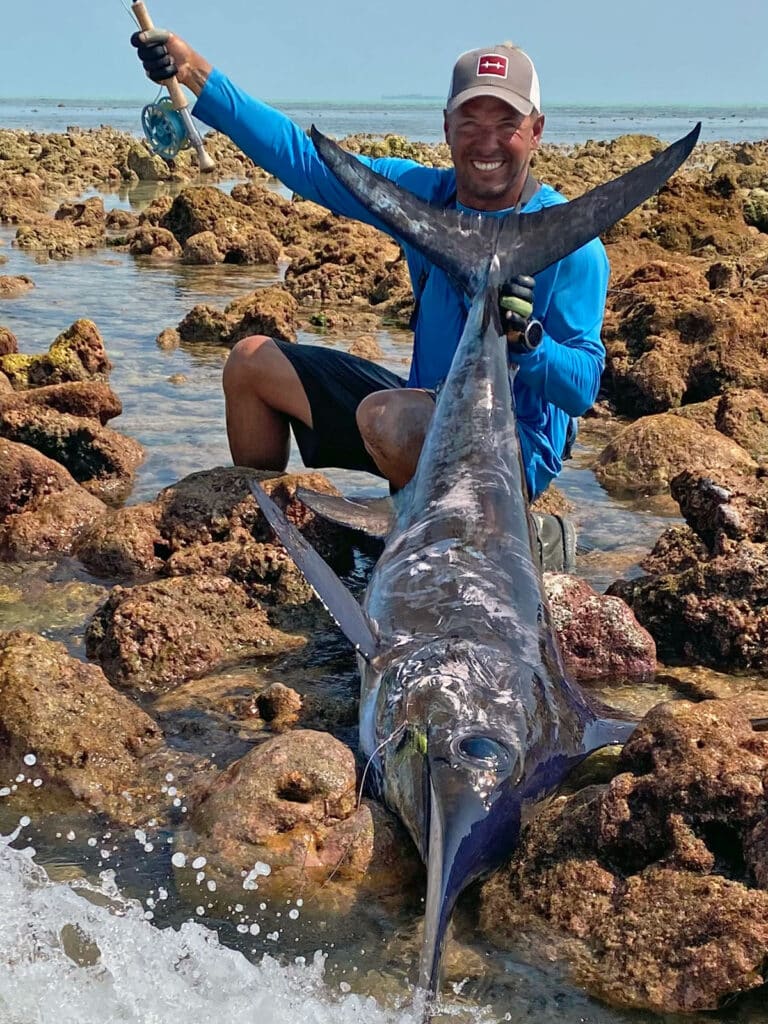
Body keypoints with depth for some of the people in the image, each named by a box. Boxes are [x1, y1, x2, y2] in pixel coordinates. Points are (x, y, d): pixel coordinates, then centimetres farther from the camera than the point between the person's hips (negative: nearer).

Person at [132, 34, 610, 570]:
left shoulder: (568, 241, -19)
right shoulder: (423, 193, -2)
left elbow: (584, 390, -21)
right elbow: (304, 158, -2)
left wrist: (527, 339, -41)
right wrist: (192, 69, -8)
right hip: (427, 411, 7)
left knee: (385, 417, -39)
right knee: (253, 362, 9)